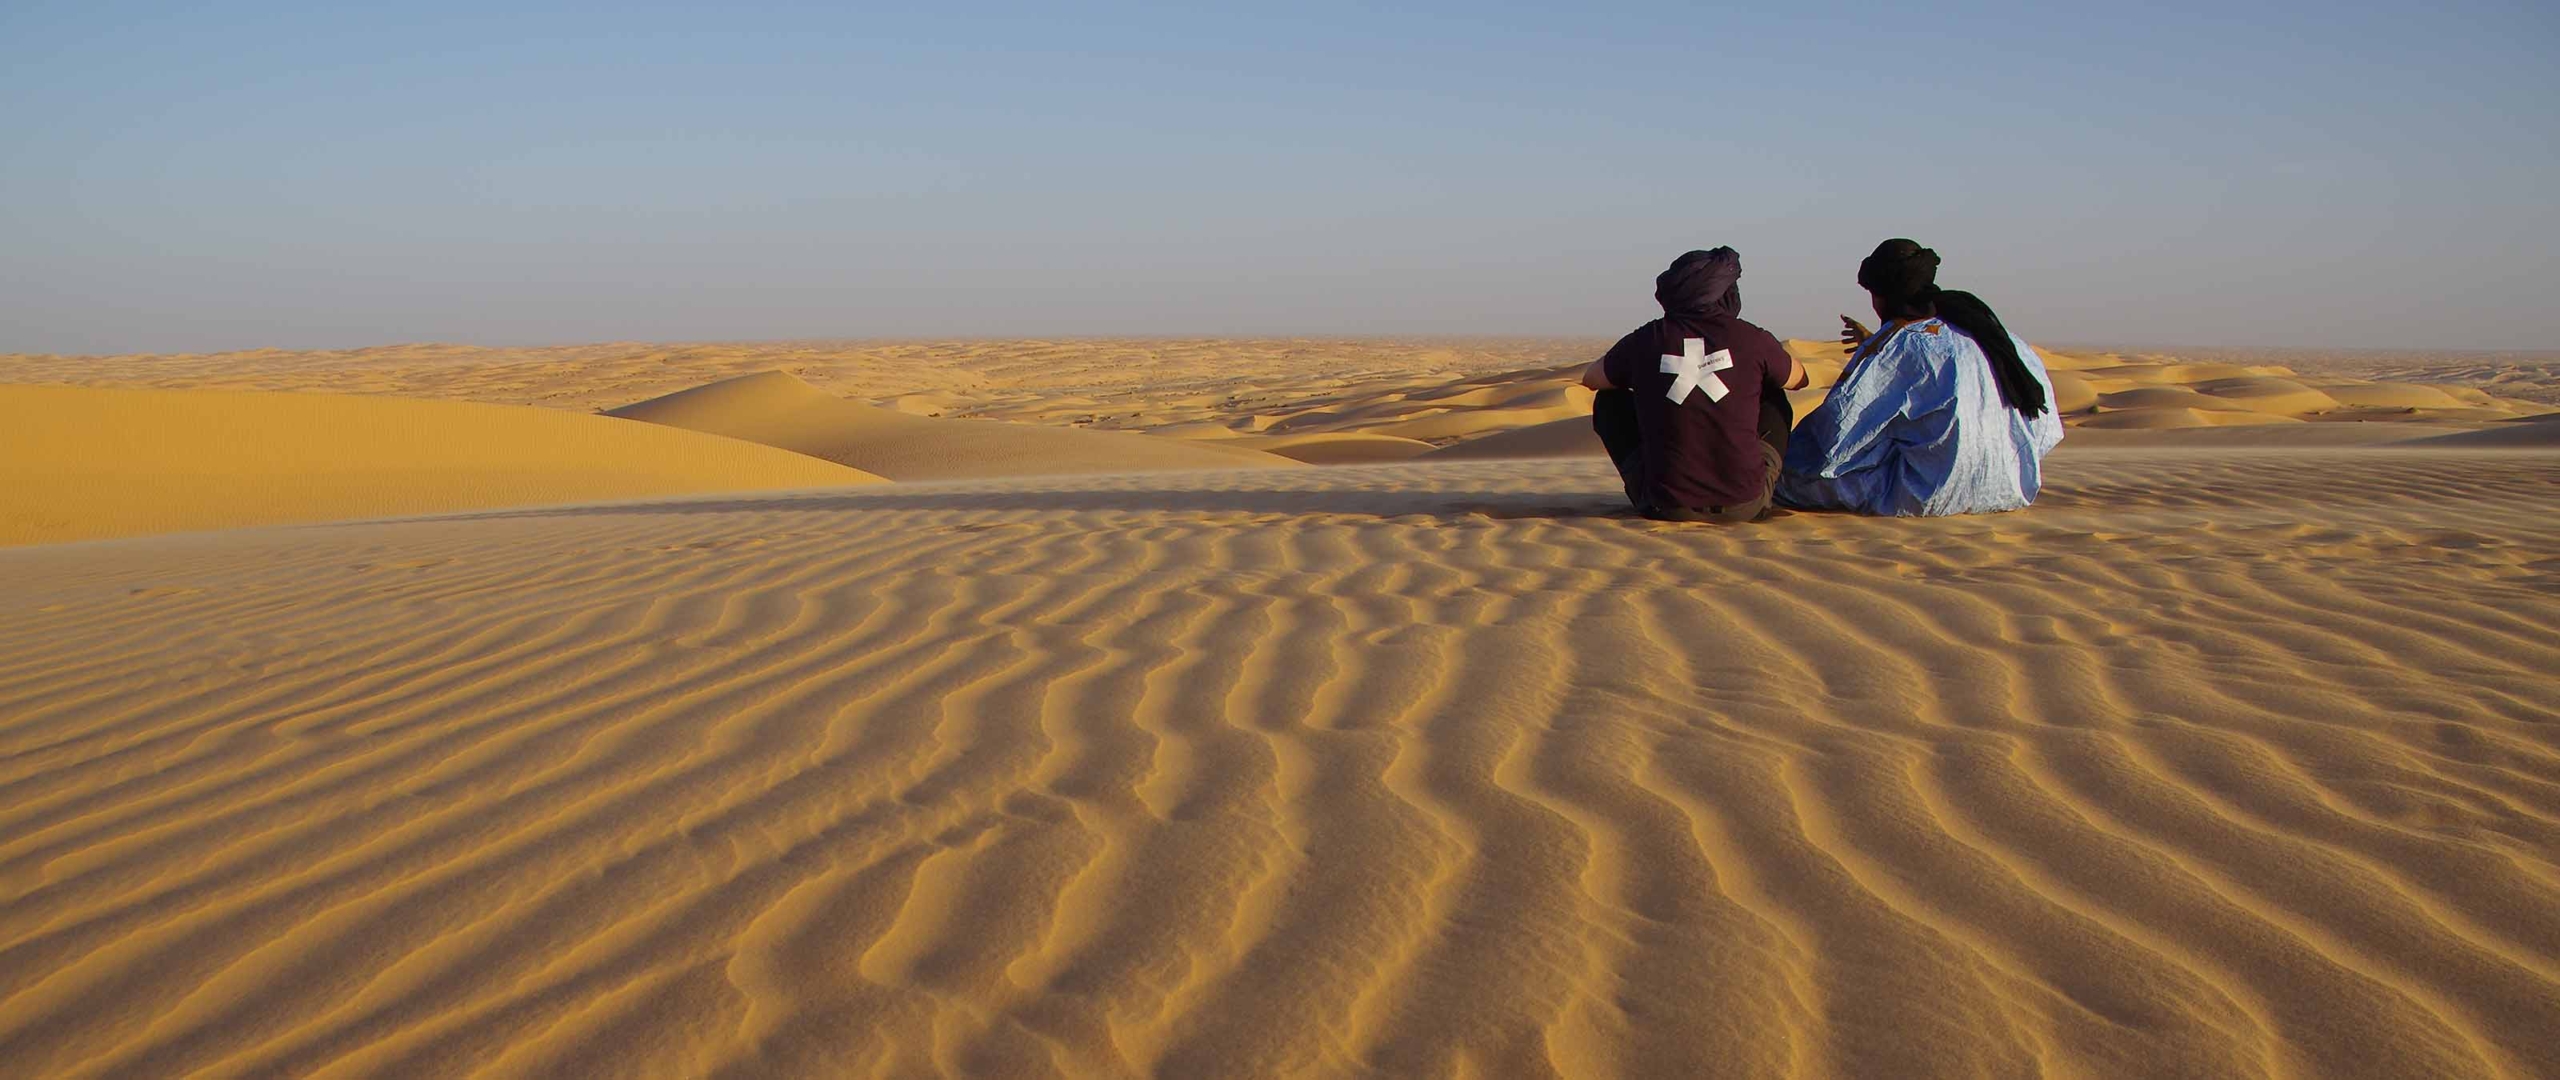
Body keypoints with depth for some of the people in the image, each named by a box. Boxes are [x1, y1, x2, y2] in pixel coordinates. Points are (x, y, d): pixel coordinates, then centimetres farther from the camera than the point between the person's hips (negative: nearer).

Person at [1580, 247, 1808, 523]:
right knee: (1773, 397, 27)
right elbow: (1799, 379, 18)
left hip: (1666, 507, -1)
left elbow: (1590, 378, 17)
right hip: (1745, 505, 1)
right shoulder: (1752, 340, -5)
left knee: (1609, 401, 21)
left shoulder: (1645, 341, -4)